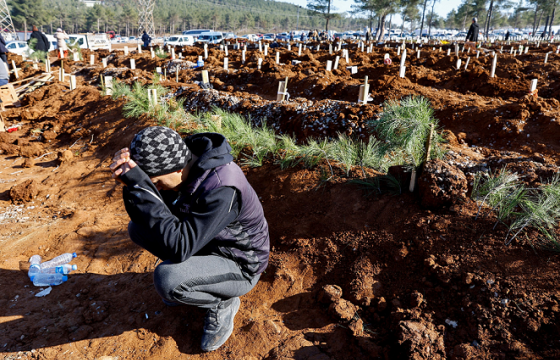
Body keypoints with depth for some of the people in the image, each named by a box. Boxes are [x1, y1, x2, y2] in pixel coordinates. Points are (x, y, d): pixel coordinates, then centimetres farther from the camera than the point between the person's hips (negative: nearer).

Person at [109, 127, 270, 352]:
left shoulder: (222, 191, -36)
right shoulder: (183, 161, -12)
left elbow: (179, 247, -38)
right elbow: (145, 217, -6)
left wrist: (141, 187, -41)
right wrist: (133, 184, -27)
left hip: (238, 267, -7)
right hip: (202, 244, 8)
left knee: (166, 280, -31)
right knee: (138, 228, 0)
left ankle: (223, 302, 0)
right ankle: (187, 279, 14)